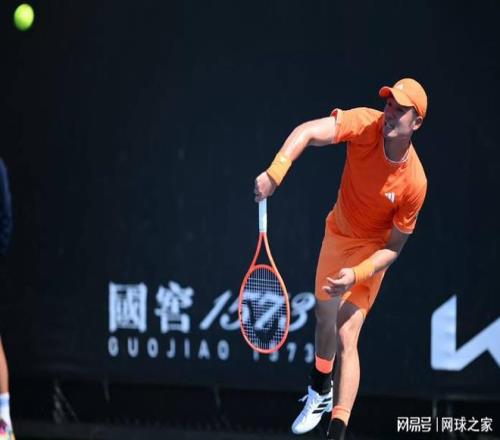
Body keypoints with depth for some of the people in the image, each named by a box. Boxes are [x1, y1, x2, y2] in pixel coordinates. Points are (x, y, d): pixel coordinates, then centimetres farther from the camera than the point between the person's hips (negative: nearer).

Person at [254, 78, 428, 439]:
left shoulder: (415, 182, -28)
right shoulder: (366, 124, -26)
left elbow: (394, 247, -18)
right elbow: (308, 132, -38)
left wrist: (357, 274, -31)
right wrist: (275, 172, -53)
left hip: (371, 250, -4)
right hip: (338, 232, 4)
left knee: (346, 335, -16)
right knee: (325, 317, 20)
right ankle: (321, 392, 49)